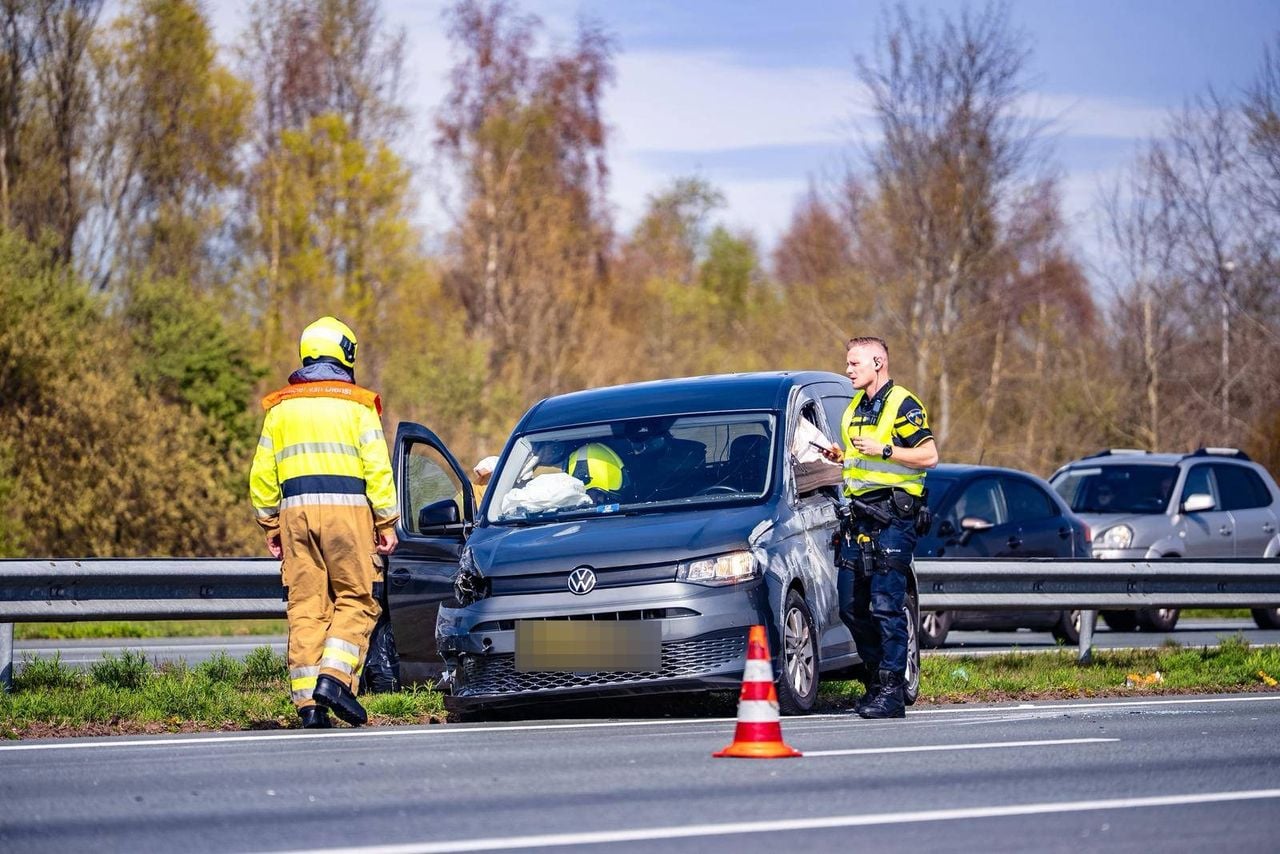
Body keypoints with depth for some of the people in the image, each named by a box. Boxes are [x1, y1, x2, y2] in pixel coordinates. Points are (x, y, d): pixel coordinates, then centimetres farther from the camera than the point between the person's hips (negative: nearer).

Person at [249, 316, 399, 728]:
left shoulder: (280, 407, 14)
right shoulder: (356, 404, 3)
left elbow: (262, 474, 13)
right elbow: (377, 469, -3)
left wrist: (271, 527, 18)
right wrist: (386, 524, 0)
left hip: (295, 509, 3)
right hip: (346, 508, -3)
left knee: (305, 608, 4)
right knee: (355, 601, 3)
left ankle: (308, 701, -1)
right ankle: (334, 678, -16)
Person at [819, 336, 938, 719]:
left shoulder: (903, 405, -6)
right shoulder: (854, 408, 20)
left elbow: (929, 455, -13)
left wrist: (883, 449, -20)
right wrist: (839, 455, 10)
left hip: (892, 516, -9)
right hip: (860, 515, 9)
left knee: (886, 605, -12)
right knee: (853, 607, 7)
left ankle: (891, 693, -11)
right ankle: (876, 681, 17)